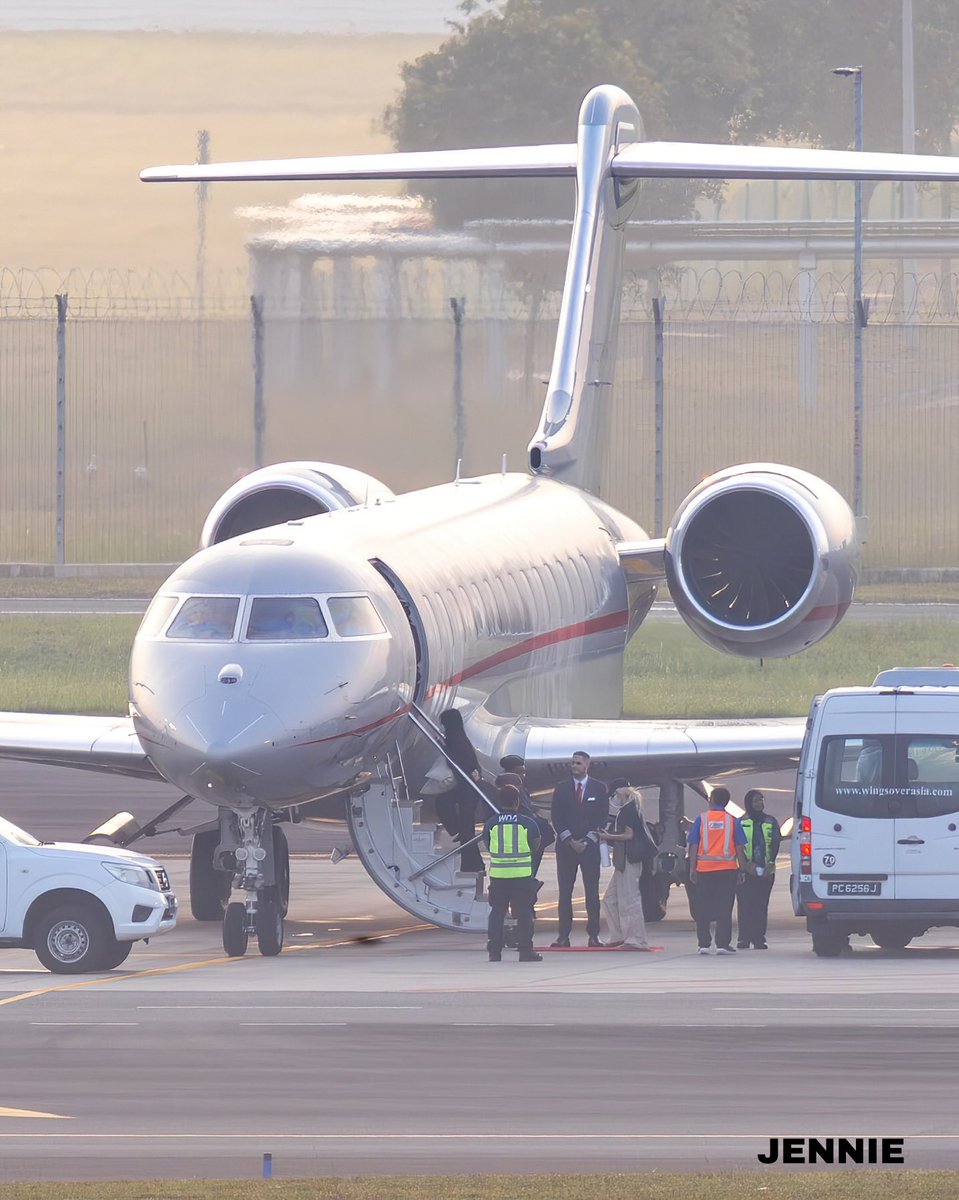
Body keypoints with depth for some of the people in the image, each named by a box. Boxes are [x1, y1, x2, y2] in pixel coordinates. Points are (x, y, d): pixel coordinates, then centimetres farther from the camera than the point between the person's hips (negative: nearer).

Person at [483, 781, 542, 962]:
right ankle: (525, 950, 2)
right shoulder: (528, 823, -5)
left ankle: (494, 951, 7)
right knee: (524, 913, 4)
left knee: (496, 913, 9)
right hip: (522, 874, -2)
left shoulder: (491, 824, -1)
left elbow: (487, 846, 10)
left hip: (498, 874, 2)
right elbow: (535, 845, 6)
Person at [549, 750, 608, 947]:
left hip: (589, 846, -1)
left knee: (592, 892, -3)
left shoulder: (598, 789, 6)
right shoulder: (561, 789, 8)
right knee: (565, 892, -2)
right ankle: (563, 936, -2)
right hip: (566, 845, 1)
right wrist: (570, 840, -7)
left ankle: (593, 936, -2)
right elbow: (556, 817, 4)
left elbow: (602, 816, 3)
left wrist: (587, 841, -5)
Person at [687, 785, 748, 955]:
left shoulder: (701, 819, 1)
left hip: (704, 869, 0)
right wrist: (742, 869, 7)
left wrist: (692, 868, 5)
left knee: (703, 908, 7)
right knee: (724, 907, 1)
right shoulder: (732, 820, 1)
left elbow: (693, 845, 1)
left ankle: (704, 944, 7)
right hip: (727, 869, 0)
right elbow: (740, 847, 1)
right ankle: (723, 943, -4)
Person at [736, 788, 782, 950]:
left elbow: (775, 843, 6)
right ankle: (744, 939, -4)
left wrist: (771, 863, -8)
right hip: (746, 870, -2)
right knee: (745, 905, -6)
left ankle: (759, 939, 2)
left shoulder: (770, 822, 11)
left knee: (761, 905, 0)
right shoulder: (741, 822, 6)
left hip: (766, 870, 2)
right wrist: (748, 863, -13)